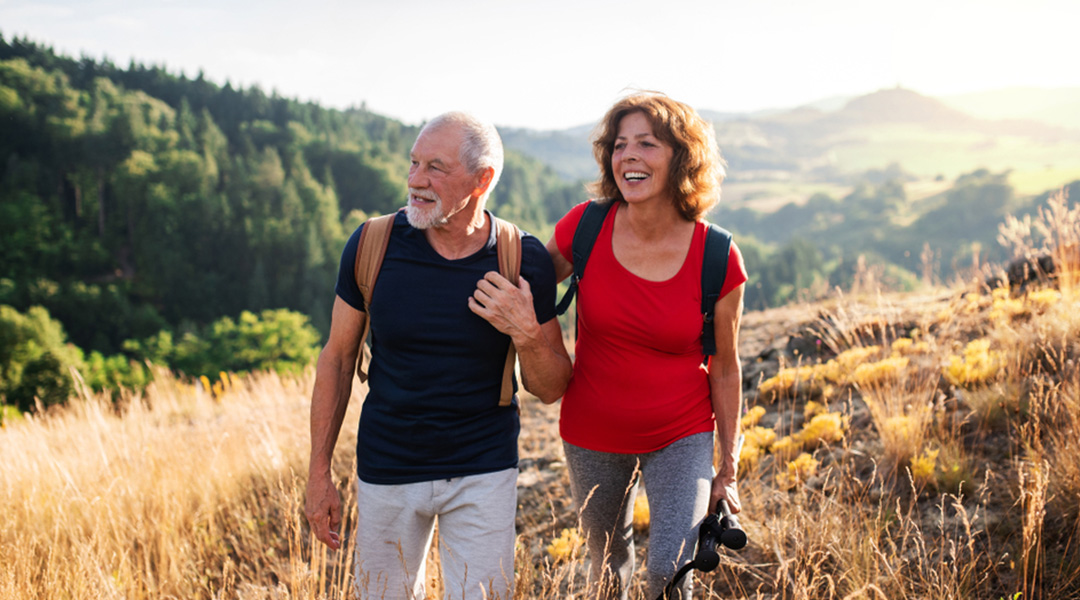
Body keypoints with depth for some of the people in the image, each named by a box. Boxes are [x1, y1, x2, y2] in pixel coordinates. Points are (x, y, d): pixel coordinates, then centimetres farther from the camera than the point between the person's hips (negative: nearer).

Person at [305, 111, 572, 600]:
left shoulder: (524, 262, -11)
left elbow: (551, 389, -3)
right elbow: (338, 358, 1)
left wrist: (526, 335, -24)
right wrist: (319, 474, 1)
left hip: (484, 472, -1)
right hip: (386, 469, 1)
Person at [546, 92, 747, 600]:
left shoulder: (717, 259, -16)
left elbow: (724, 368, -5)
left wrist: (728, 468, -1)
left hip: (682, 436, -2)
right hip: (592, 436, 2)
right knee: (608, 557, 20)